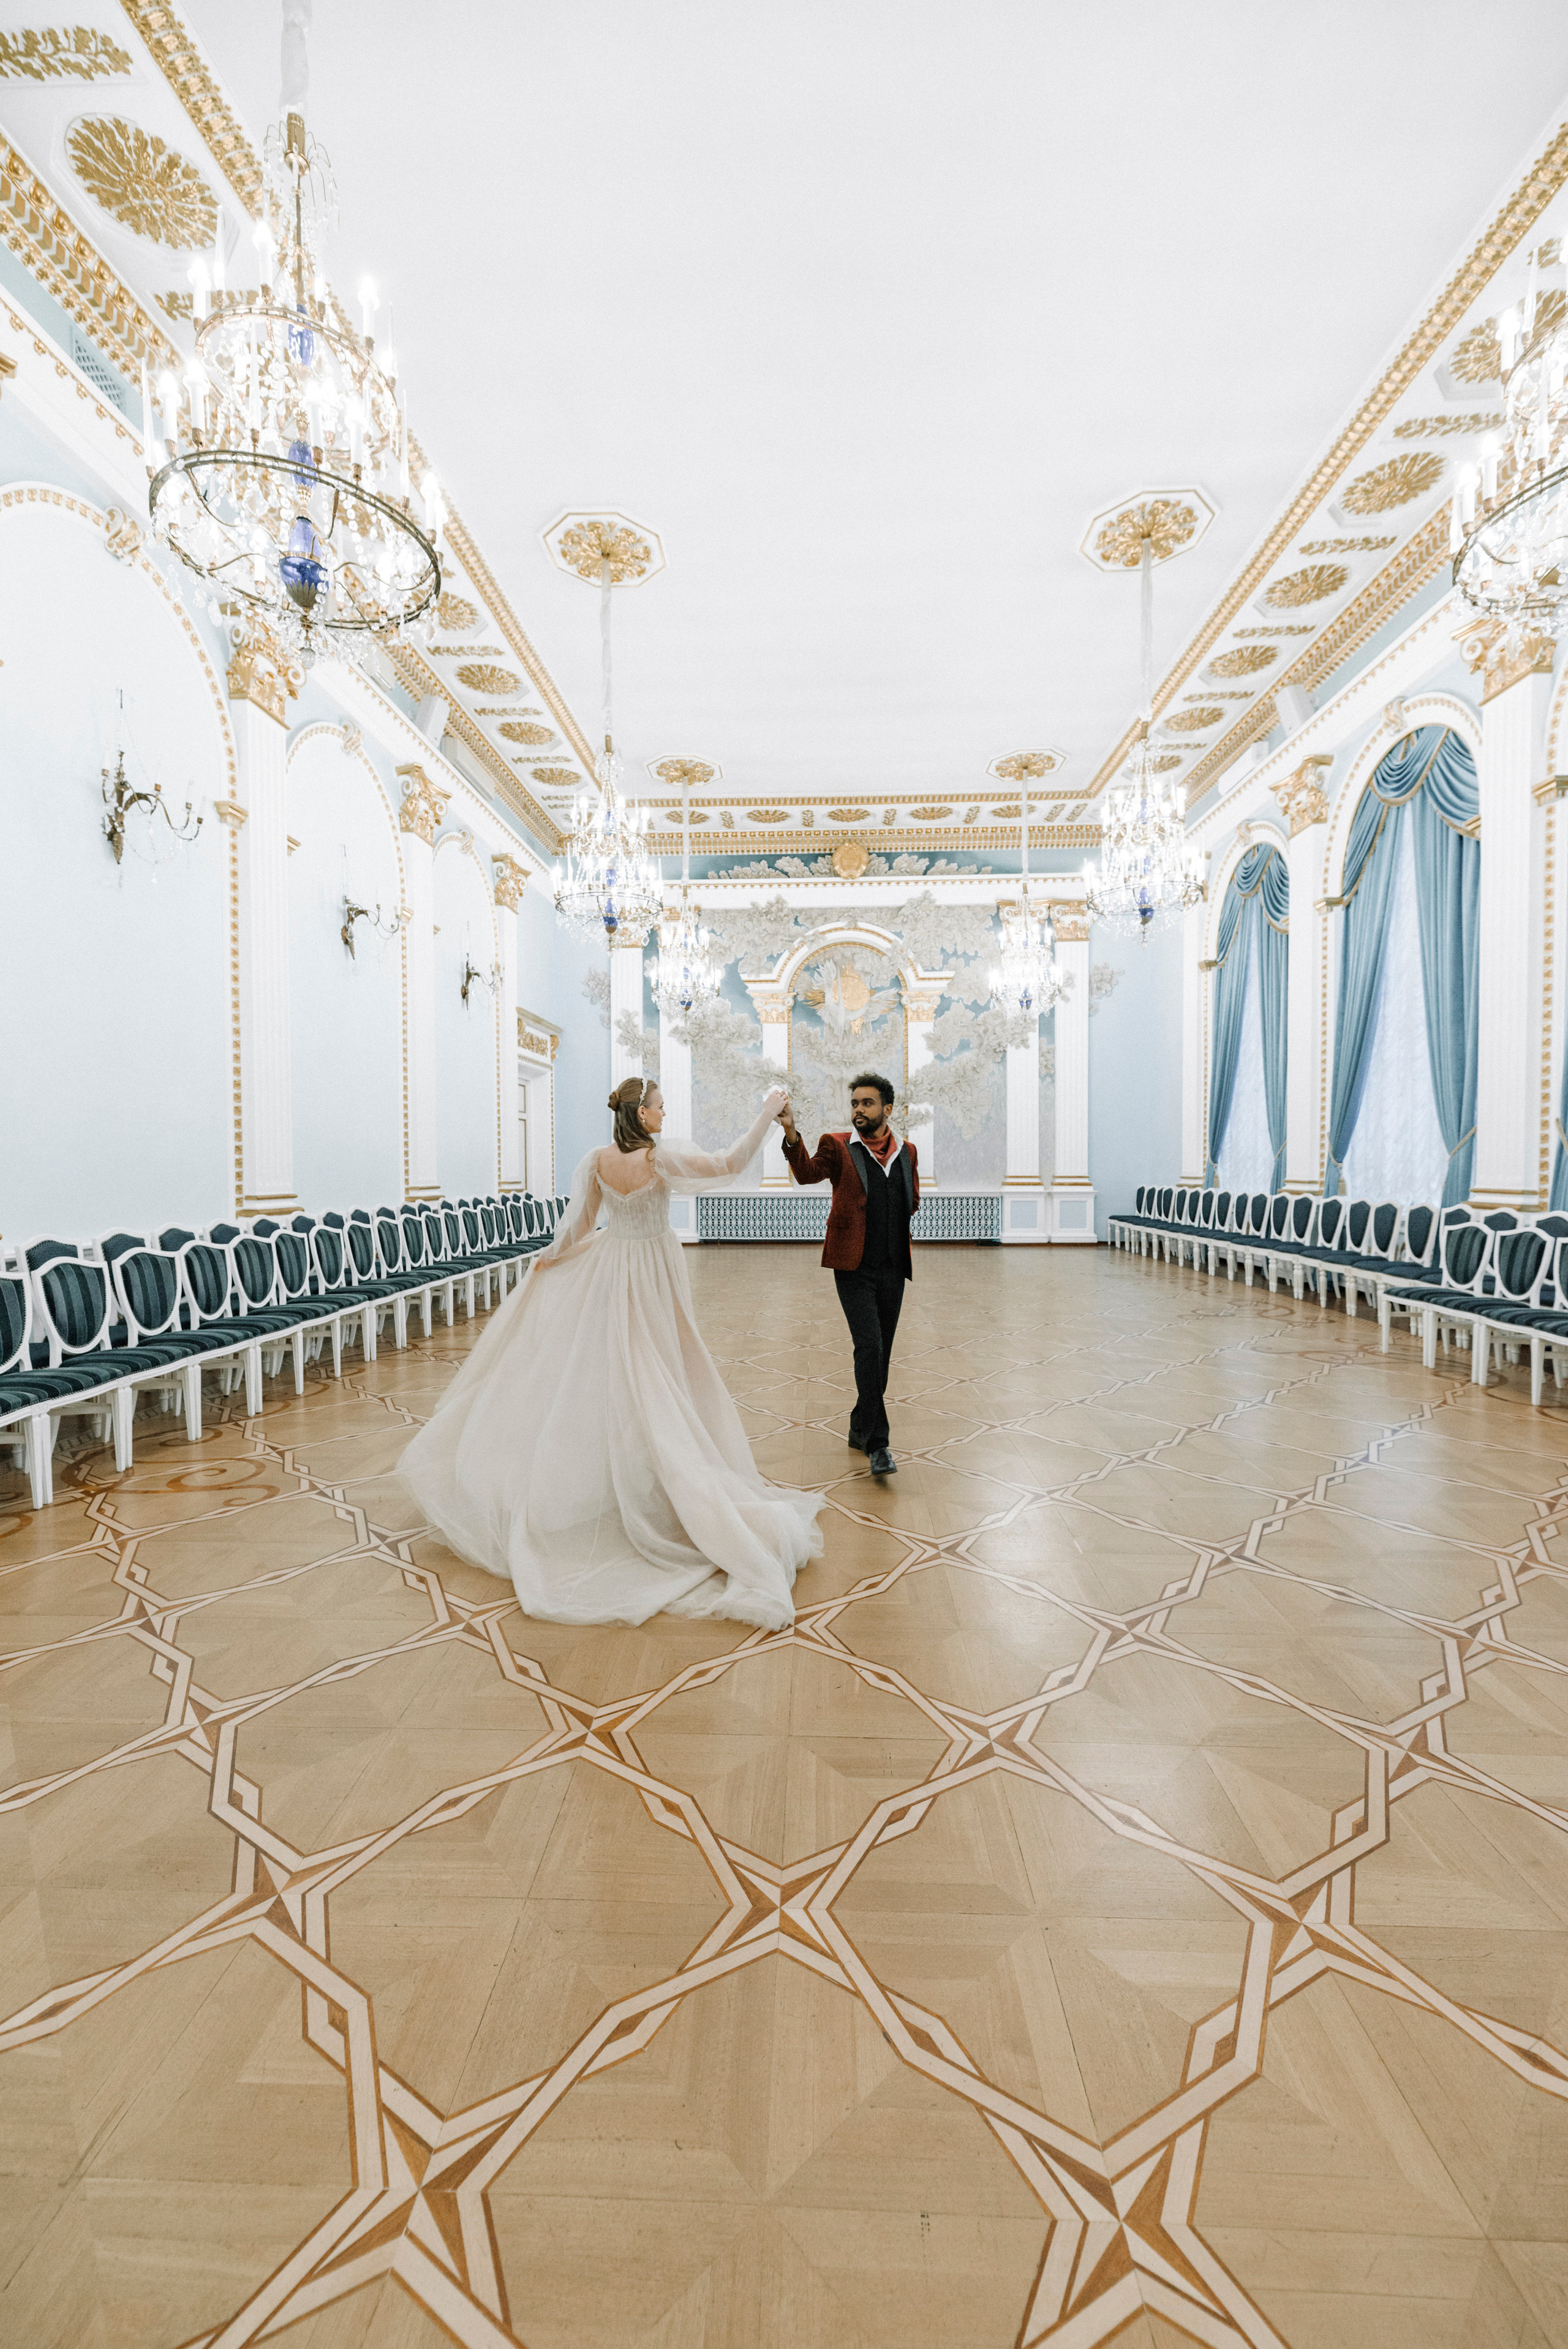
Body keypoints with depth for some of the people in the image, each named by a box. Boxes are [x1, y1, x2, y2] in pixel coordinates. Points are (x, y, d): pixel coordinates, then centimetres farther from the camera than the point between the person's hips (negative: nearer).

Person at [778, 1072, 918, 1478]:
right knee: (869, 1347, -14)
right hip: (854, 1267, -4)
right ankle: (877, 1442, -5)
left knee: (881, 1353, 11)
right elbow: (808, 1173, -21)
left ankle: (860, 1428, 29)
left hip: (894, 1268, 4)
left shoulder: (907, 1152, 11)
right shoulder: (838, 1146, -1)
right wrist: (791, 1134, -36)